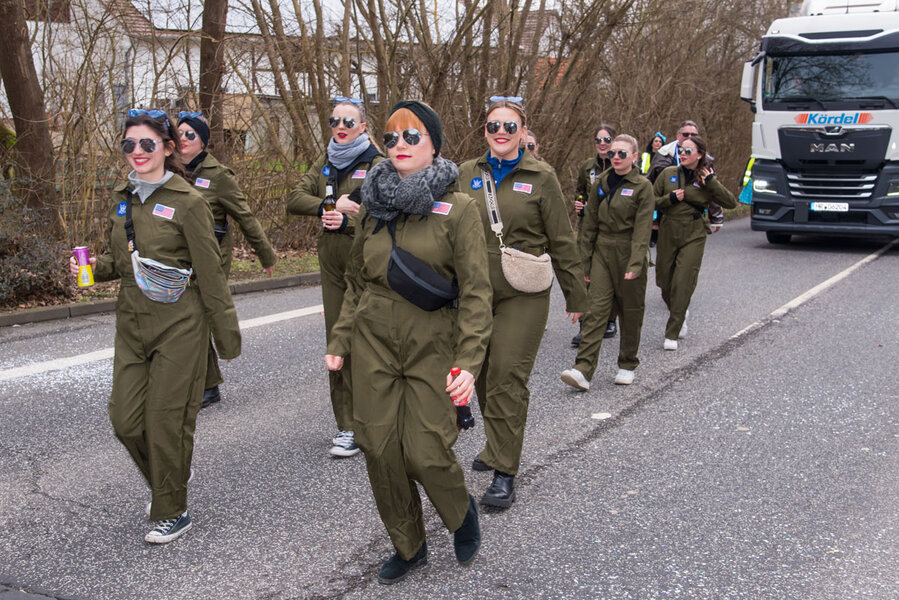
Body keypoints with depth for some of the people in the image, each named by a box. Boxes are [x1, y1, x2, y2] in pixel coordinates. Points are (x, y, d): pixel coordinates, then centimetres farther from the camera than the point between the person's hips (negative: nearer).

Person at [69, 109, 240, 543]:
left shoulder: (187, 202, -10)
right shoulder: (122, 198, 9)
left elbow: (210, 275, -9)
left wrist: (227, 335, -7)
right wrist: (95, 266, -3)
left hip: (178, 327, -6)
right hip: (132, 324, 6)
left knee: (166, 421, 1)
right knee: (125, 420, 5)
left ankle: (173, 511, 20)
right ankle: (167, 479, 34)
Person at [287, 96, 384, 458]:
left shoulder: (377, 164, -3)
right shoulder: (324, 164, 15)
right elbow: (294, 199, 5)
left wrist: (349, 219, -26)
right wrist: (328, 205, -12)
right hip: (332, 263, 6)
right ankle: (347, 426, 12)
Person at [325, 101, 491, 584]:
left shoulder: (457, 208, -5)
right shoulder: (374, 205, 8)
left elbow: (475, 290, -9)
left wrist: (469, 360, -16)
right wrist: (340, 340, 11)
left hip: (431, 345, -4)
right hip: (374, 342, 4)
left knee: (425, 452, -9)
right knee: (380, 448, 4)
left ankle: (461, 511, 27)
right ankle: (408, 545, 27)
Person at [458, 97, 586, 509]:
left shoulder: (540, 177, -2)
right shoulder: (467, 174, 7)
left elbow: (561, 241, 2)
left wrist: (575, 295, 4)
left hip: (522, 294, -4)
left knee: (508, 378, -8)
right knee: (482, 376, 11)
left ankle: (504, 473, -1)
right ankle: (497, 447, 32)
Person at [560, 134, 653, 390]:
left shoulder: (643, 187, -4)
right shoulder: (600, 184, 8)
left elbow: (642, 229, -12)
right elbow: (590, 225, 11)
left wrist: (635, 264, -22)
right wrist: (584, 261, 8)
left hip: (629, 255, -3)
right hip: (602, 253, 3)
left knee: (630, 311, 8)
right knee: (595, 310, -7)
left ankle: (627, 365, 25)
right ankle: (583, 370, -14)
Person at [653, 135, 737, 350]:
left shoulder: (707, 179, 0)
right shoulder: (668, 174, 4)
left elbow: (731, 203, -4)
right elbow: (652, 201, 7)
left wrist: (712, 183, -13)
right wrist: (670, 198, -11)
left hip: (693, 237, -2)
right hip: (668, 233, 3)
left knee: (682, 284, -9)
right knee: (665, 281, 9)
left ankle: (672, 334, -2)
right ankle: (678, 315, 40)